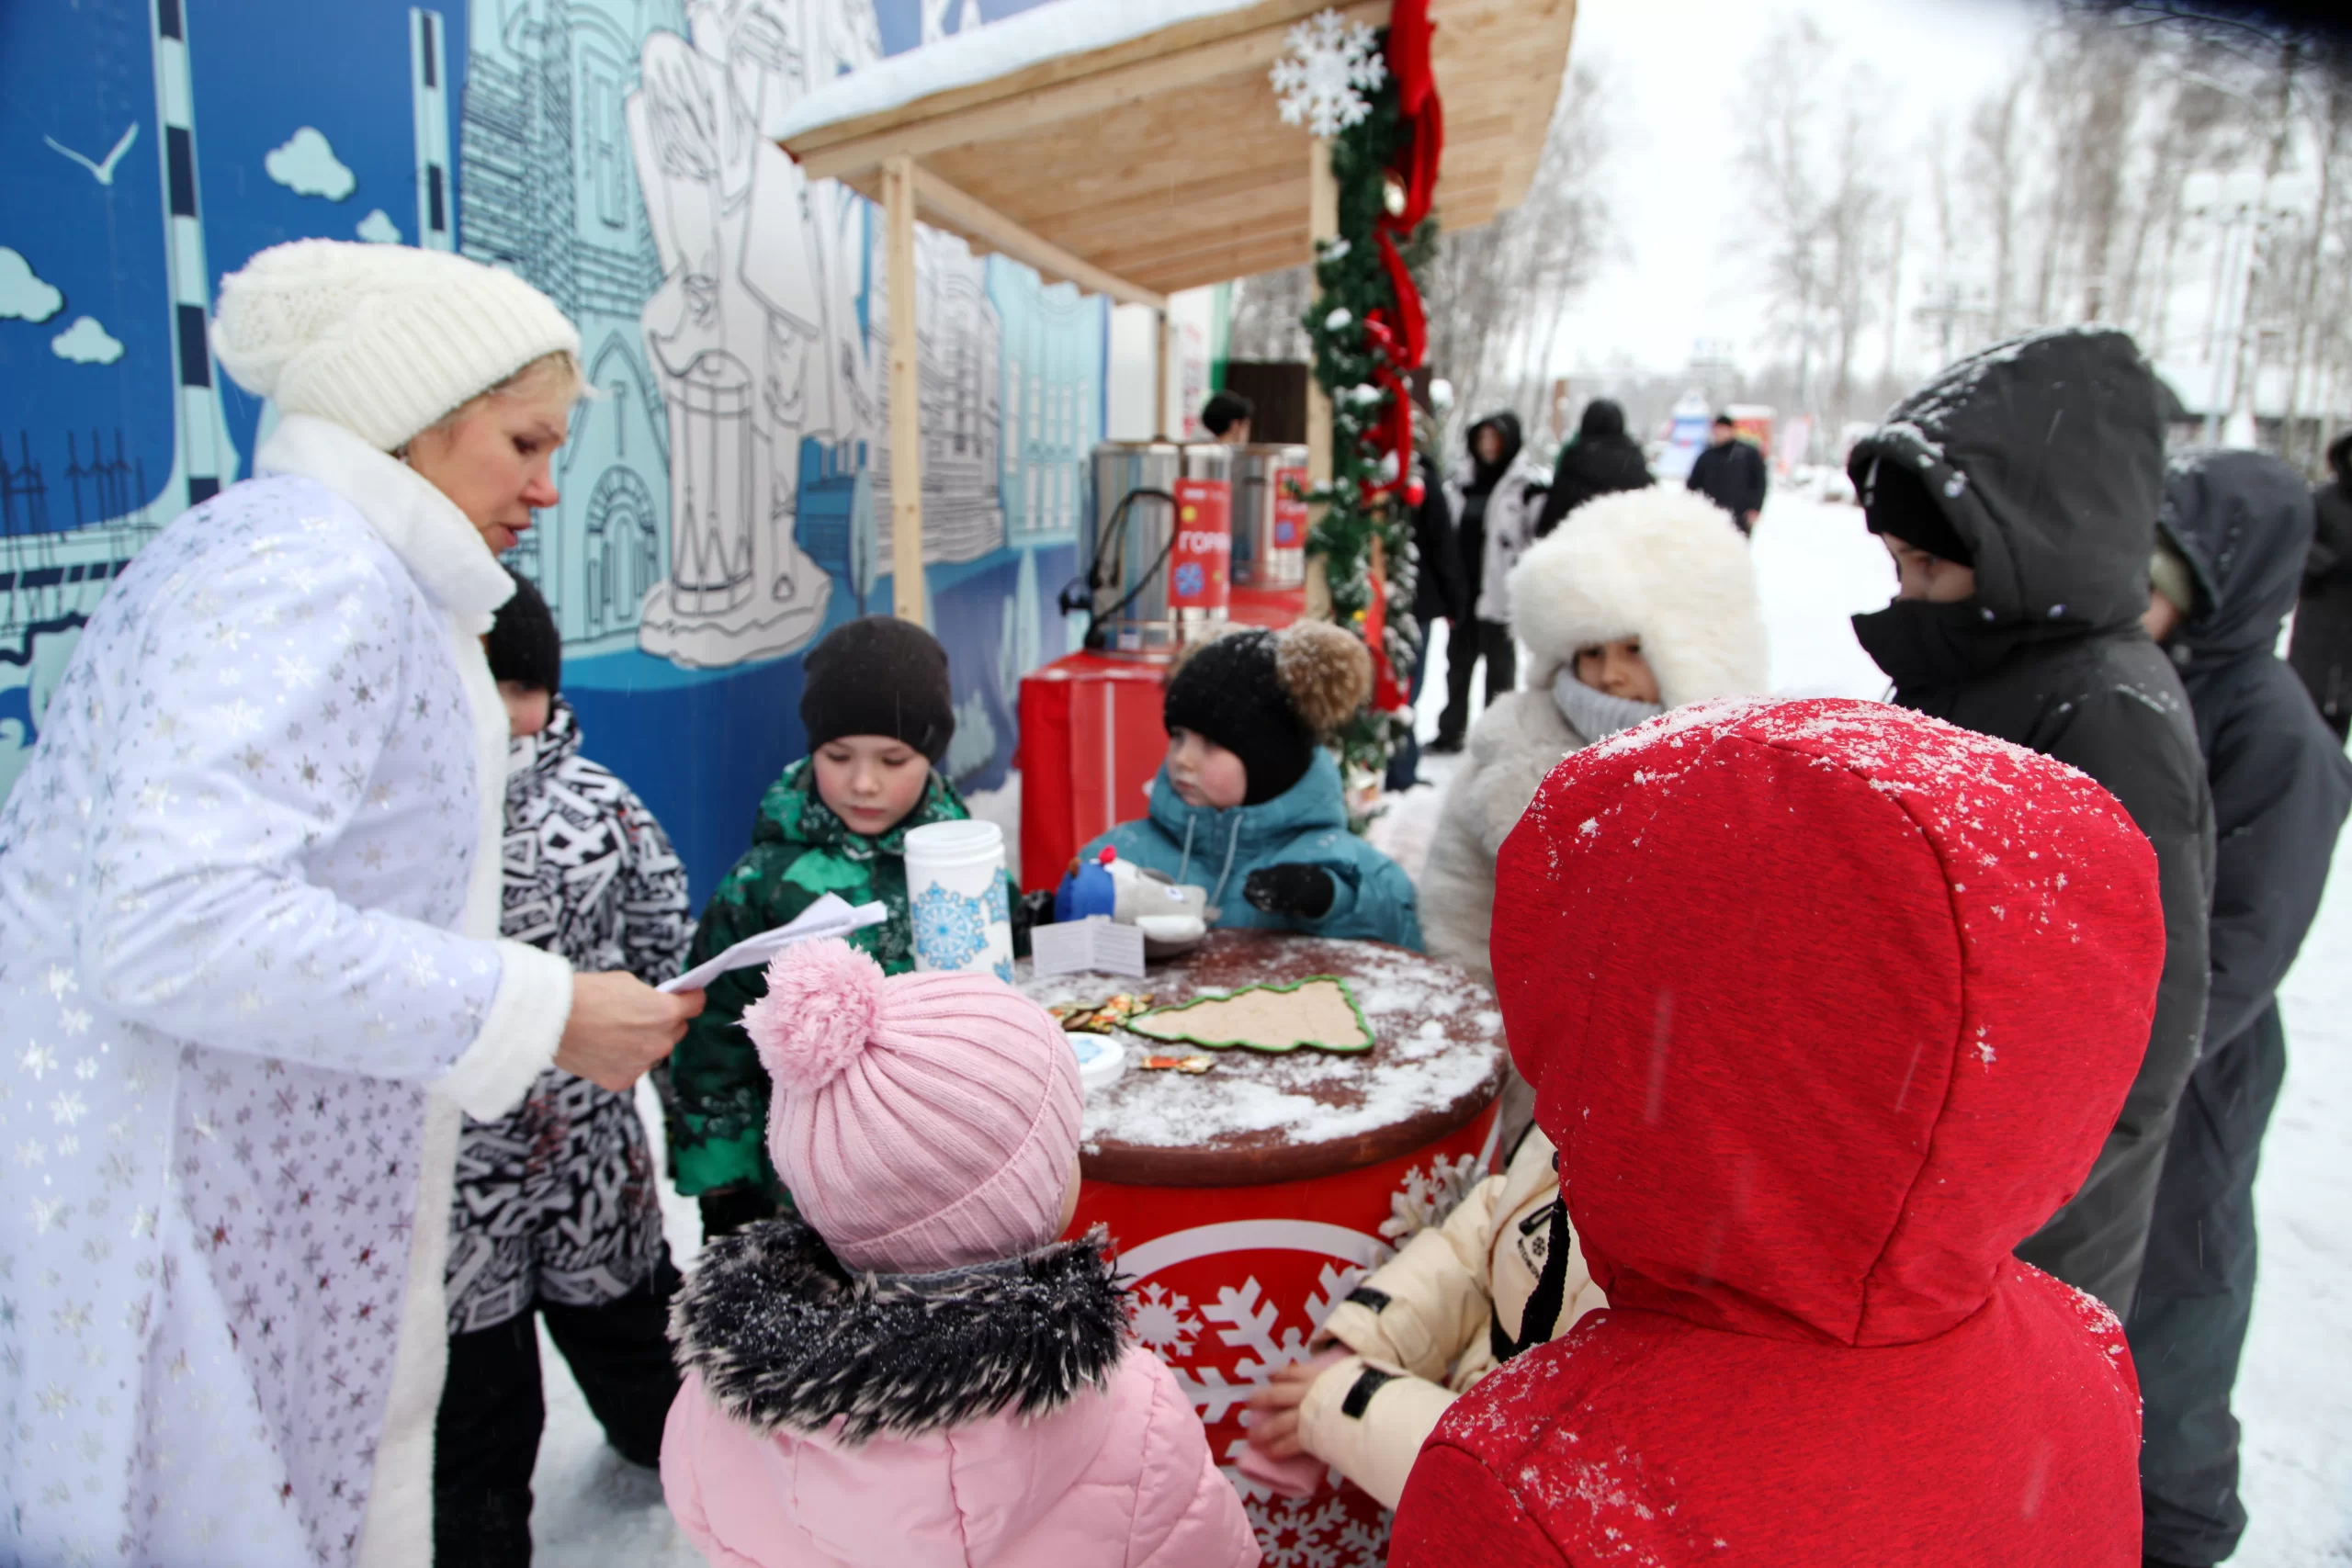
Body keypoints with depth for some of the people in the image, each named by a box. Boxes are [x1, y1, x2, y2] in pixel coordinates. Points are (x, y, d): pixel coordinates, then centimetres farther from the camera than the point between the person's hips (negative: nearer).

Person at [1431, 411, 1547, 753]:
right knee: (1458, 660, 14)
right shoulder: (1459, 479, 9)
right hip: (1461, 587, 6)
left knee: (1499, 664, 4)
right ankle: (1450, 731, 24)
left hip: (1500, 592, -6)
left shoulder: (1526, 484, -8)